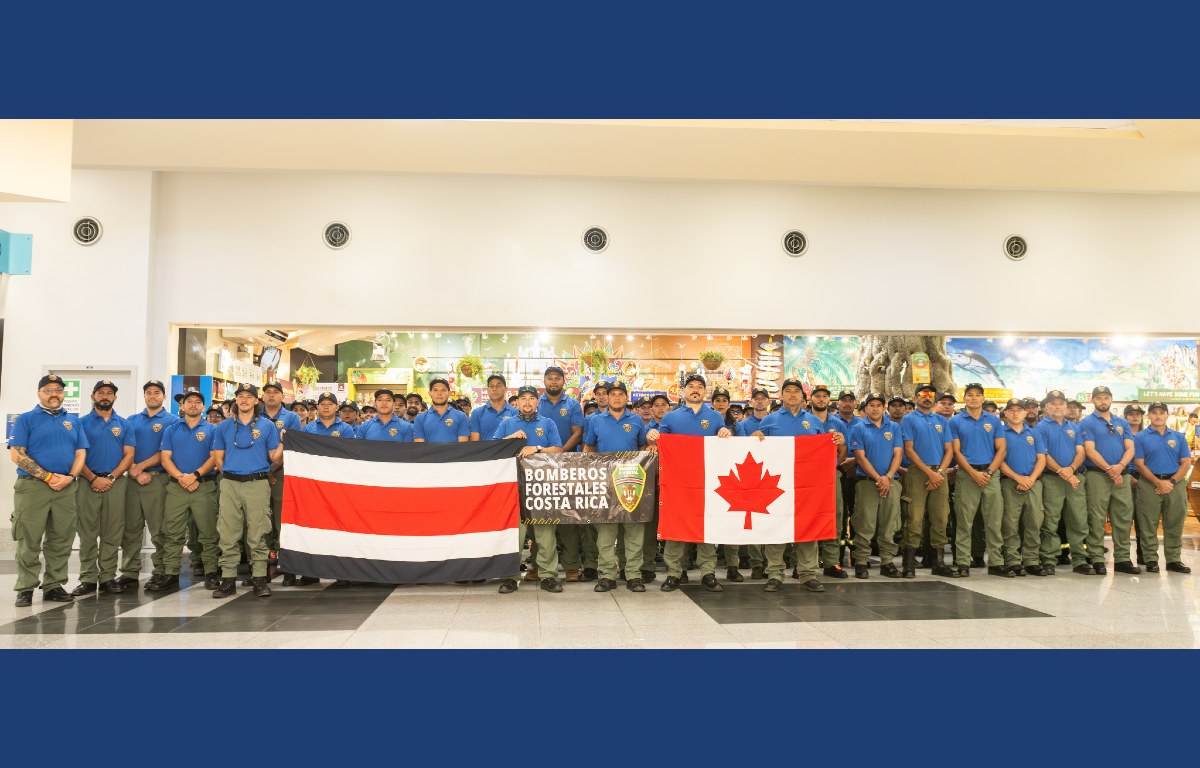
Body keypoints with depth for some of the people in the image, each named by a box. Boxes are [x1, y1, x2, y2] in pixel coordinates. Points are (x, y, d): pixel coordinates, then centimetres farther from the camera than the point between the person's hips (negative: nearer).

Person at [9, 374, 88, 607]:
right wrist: (48, 476, -12)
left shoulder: (73, 420, 15)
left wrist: (69, 477, -9)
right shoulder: (26, 419, 3)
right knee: (29, 541, -1)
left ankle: (53, 586, 14)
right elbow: (17, 455, -5)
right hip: (32, 486, -3)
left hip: (66, 488, 3)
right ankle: (25, 588, 6)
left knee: (61, 541, 5)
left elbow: (81, 453, 10)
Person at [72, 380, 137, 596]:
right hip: (88, 482, -1)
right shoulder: (82, 423, 6)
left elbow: (129, 455, 4)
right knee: (87, 533, -1)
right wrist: (94, 478, -12)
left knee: (112, 534, 2)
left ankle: (108, 577, 7)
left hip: (116, 483, 1)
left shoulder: (123, 424, 10)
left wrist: (111, 477, -9)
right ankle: (88, 578, 3)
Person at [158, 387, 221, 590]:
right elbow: (165, 458, 4)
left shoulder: (212, 429, 7)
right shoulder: (172, 430, 13)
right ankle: (171, 574, 7)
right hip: (176, 487, 2)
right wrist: (181, 477, -12)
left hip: (204, 486, -2)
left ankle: (211, 573, 7)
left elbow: (214, 458, -2)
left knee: (208, 533, 0)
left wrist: (195, 476, -15)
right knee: (172, 533, 2)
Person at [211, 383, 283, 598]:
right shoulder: (224, 427, 12)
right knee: (228, 534, 2)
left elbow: (274, 458, 5)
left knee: (258, 534, -1)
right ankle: (228, 579, 8)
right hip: (230, 485, 2)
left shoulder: (267, 426, 7)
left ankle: (259, 578, 4)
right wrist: (230, 474, 5)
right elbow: (218, 457, 14)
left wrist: (284, 443, -12)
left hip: (258, 484, -2)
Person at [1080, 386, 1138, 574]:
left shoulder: (1122, 423, 16)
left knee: (1124, 518, 5)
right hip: (1097, 474, -4)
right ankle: (1097, 560, 0)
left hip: (1122, 475, 5)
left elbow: (1130, 449, 6)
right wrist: (1109, 470, -15)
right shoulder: (1087, 423, 1)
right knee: (1097, 519, -4)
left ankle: (1122, 559, 12)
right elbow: (1090, 451, -8)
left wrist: (1120, 466, -13)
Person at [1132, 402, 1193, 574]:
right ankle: (1151, 560, 7)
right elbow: (1139, 464, -4)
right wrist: (1159, 482, -14)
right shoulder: (1140, 437, 2)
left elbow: (1186, 463, 4)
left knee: (1174, 525, 6)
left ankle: (1174, 559, 15)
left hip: (1176, 484, 2)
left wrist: (1172, 481, -10)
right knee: (1149, 526, 0)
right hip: (1150, 484, -2)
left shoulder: (1178, 437, 10)